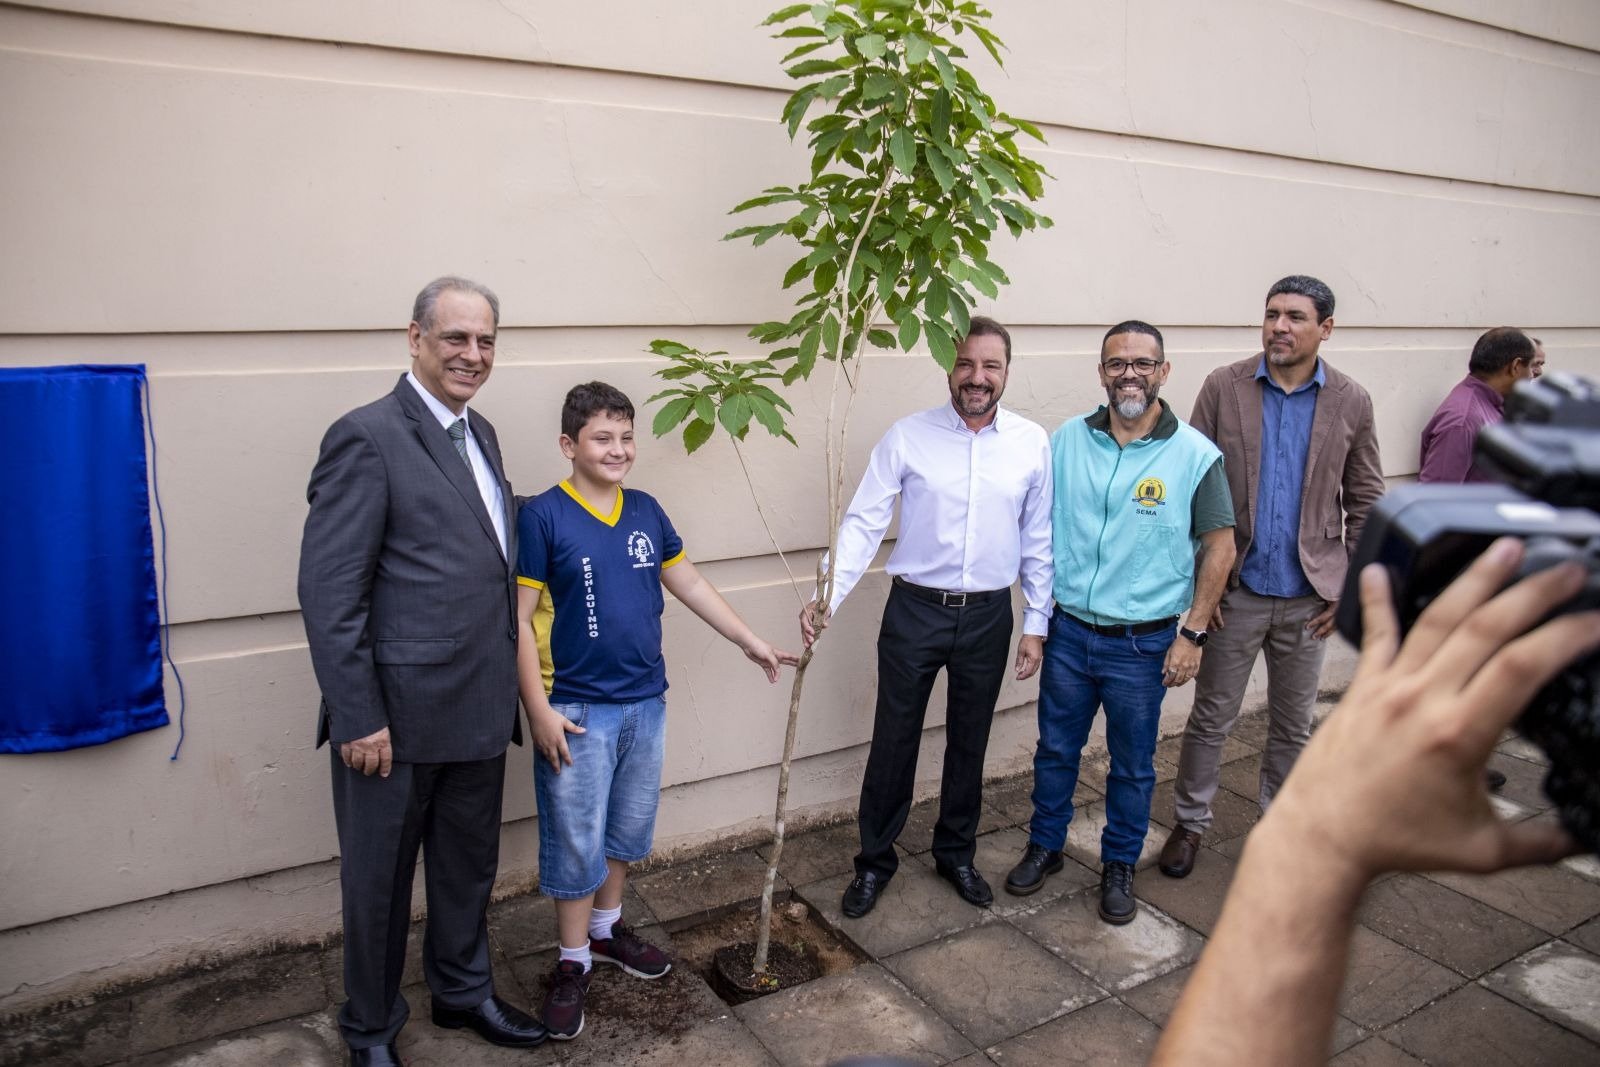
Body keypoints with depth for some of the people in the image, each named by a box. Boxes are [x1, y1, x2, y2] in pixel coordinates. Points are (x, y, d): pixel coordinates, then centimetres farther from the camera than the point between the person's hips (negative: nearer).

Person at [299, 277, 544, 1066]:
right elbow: (329, 591, -17)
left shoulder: (479, 433, 10)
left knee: (469, 867, 23)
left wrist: (508, 681, 12)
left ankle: (462, 991, 45)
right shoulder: (367, 436, -15)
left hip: (477, 708, 7)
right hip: (396, 715, -7)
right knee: (379, 881, 14)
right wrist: (358, 718, -18)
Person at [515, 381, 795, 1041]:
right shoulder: (542, 516, -12)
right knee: (576, 841, 6)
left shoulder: (646, 511, 3)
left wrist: (751, 642, 13)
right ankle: (574, 962, 25)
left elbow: (689, 584, 12)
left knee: (628, 827, 19)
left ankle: (607, 927, 40)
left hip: (645, 702, 5)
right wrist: (539, 709, -15)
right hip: (577, 711, -5)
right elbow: (520, 619, -12)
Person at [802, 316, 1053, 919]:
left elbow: (1038, 541, 5)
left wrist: (1036, 624, 5)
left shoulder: (1032, 443, -1)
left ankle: (956, 855, 38)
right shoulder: (907, 437, -7)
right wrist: (827, 596, -22)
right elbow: (863, 523, -10)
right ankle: (875, 861, 28)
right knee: (893, 742, 8)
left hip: (988, 616, 2)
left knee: (969, 742, 16)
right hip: (914, 610, -1)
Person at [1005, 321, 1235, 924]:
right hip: (1068, 632, 2)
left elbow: (1219, 546, -4)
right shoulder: (1067, 440, 0)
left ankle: (1119, 865, 34)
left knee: (1133, 765, 13)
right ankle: (1045, 846, 36)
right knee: (1055, 750, 16)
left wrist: (1192, 633, -7)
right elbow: (1037, 524, 8)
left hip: (1143, 645, -2)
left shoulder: (1195, 455, -8)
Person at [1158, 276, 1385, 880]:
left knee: (1293, 725, 15)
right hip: (1235, 589, -1)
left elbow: (1366, 503, 6)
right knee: (1211, 717, 9)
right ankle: (1189, 824, 27)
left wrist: (1352, 586, -1)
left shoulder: (1352, 403, 0)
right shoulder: (1224, 387, -5)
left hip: (1310, 598, 2)